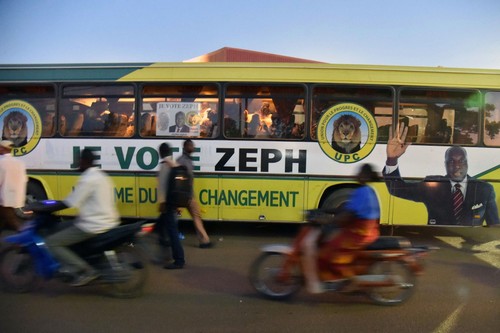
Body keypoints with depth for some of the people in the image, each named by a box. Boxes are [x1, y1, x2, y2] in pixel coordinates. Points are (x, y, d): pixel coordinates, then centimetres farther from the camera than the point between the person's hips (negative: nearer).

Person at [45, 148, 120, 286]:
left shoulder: (87, 178, -15)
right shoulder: (101, 176, 15)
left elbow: (69, 203, -16)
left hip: (93, 226, -10)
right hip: (107, 222, 10)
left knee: (51, 242, -4)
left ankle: (85, 271, -10)